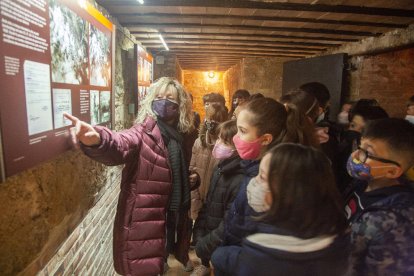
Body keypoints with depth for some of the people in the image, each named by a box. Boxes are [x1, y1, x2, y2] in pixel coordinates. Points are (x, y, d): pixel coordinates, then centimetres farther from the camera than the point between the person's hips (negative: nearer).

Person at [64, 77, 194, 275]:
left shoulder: (178, 135, 7)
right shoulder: (144, 132, -12)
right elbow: (119, 144, -37)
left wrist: (192, 176, 5)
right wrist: (97, 140, -55)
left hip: (172, 218, 6)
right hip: (144, 223, -6)